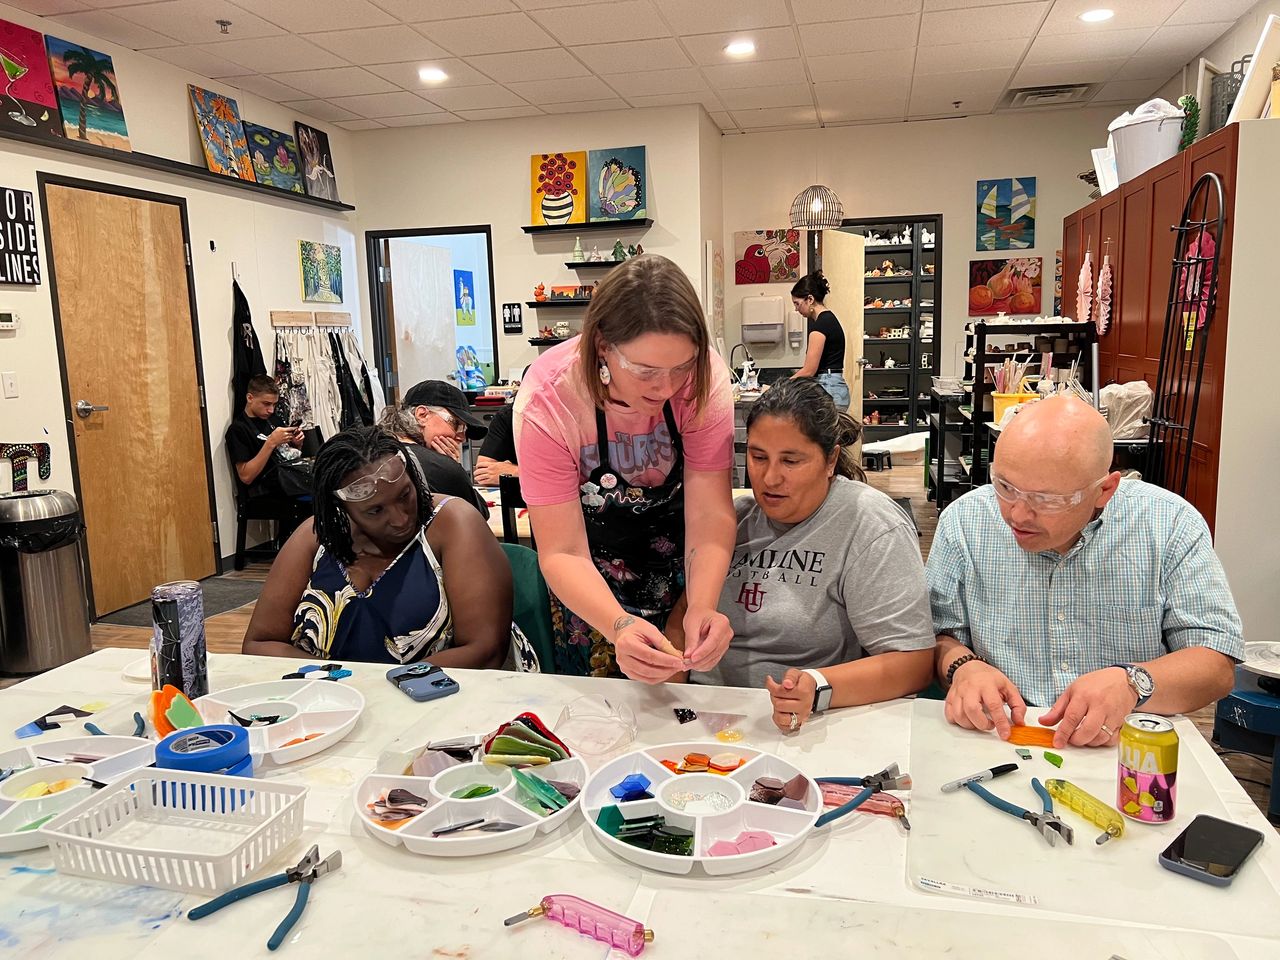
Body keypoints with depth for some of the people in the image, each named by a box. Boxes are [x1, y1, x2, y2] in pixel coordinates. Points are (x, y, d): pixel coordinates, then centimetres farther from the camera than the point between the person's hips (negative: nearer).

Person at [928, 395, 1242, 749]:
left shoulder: (1171, 525, -5)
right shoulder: (964, 521, -3)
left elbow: (1217, 663, -4)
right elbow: (937, 636, 3)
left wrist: (1132, 683, -21)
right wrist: (961, 666, -17)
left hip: (1132, 755, 1)